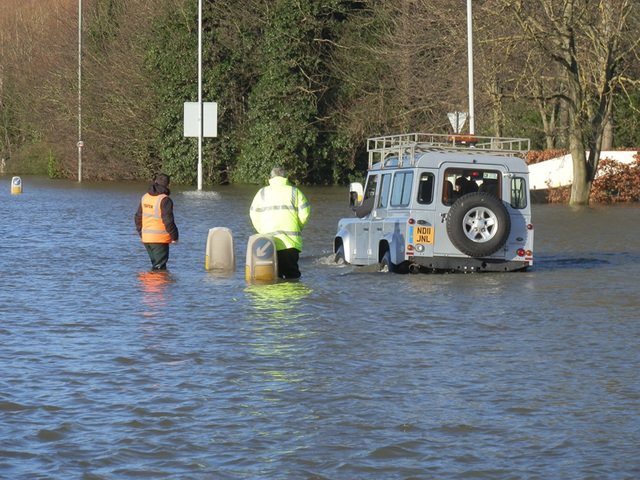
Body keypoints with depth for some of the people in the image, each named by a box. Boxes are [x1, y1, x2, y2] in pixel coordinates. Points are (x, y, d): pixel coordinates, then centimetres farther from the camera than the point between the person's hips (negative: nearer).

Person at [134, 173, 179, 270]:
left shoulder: (145, 197, 9)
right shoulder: (164, 200, -14)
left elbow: (138, 218, 15)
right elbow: (168, 220, -16)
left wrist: (141, 233, 24)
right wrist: (174, 236, -6)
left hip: (146, 238, 7)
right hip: (160, 239, -7)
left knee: (156, 264, 18)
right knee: (159, 267, -4)